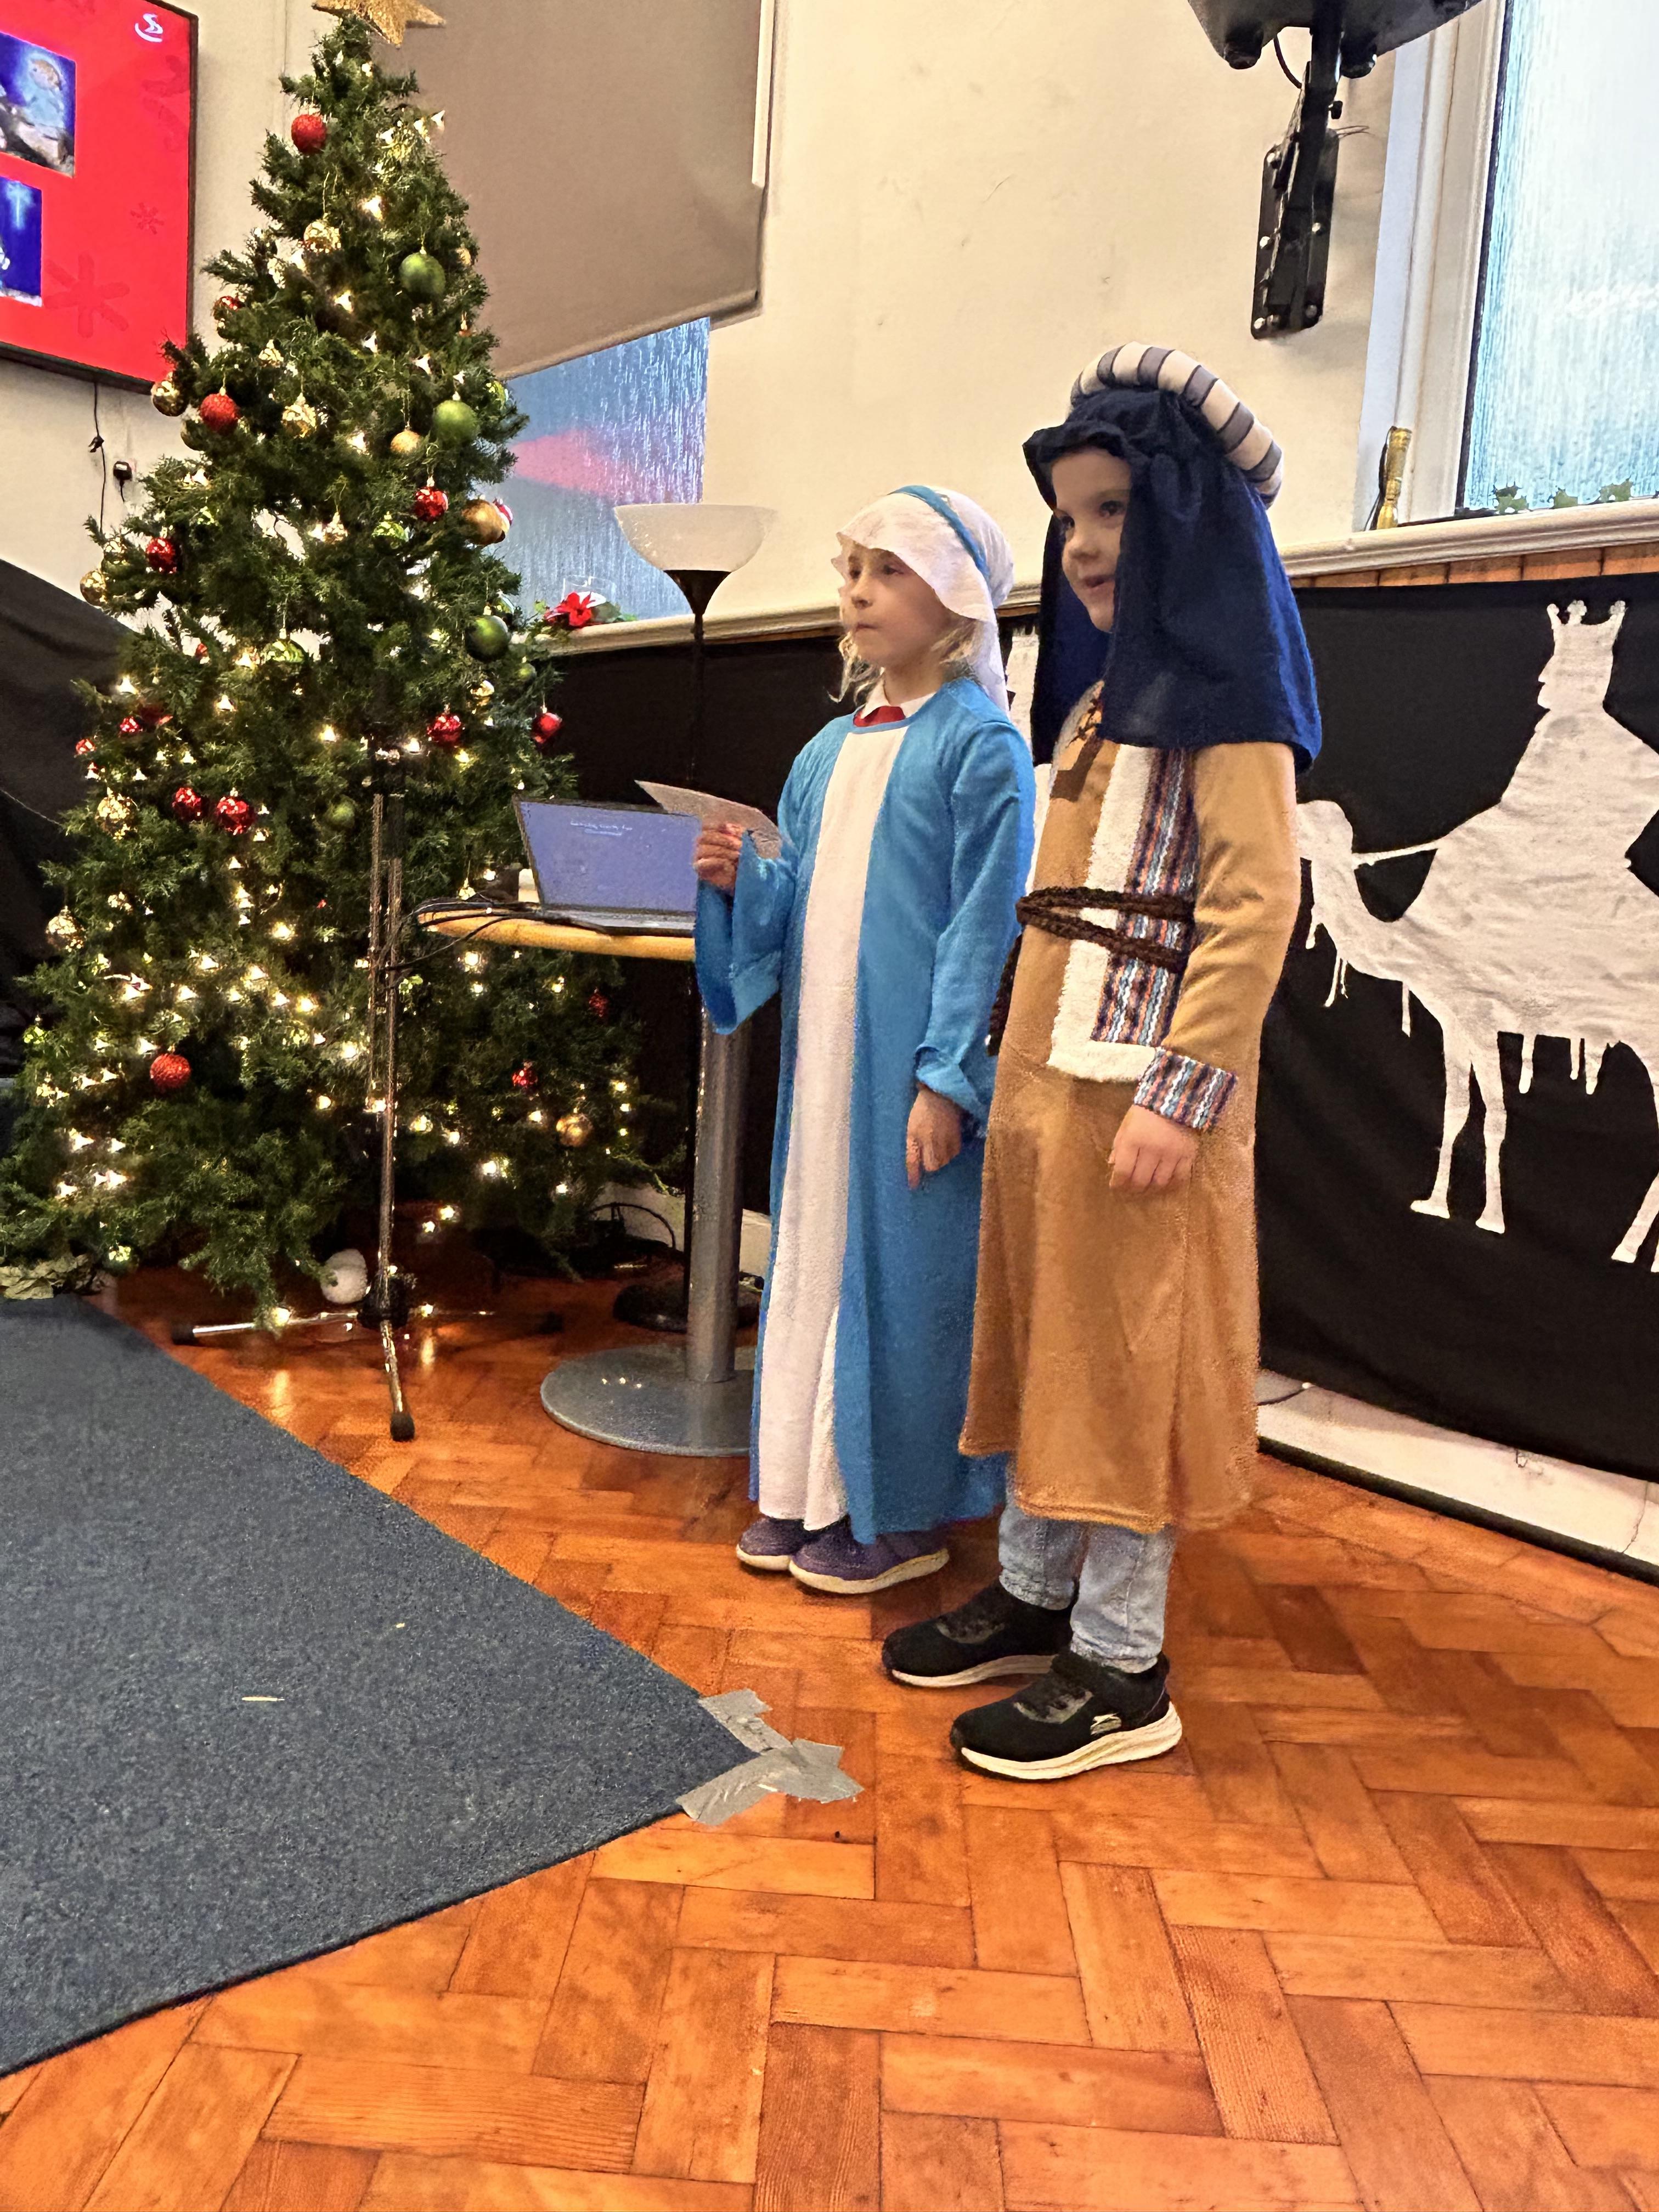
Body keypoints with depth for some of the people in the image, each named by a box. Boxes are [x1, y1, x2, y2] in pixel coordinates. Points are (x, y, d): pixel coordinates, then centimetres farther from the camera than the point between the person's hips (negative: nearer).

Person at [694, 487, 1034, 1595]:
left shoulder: (981, 745, -7)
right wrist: (741, 878, -4)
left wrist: (946, 1078, -18)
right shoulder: (833, 750, 14)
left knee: (902, 1261, 0)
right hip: (824, 1049, 7)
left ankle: (903, 1512, 16)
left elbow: (986, 924, -13)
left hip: (911, 1060, -7)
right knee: (817, 1246, 12)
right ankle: (814, 1488, 26)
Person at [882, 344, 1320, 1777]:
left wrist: (1179, 1095, -22)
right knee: (1040, 1335, 14)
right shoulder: (1101, 701, 17)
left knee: (1123, 1353, -1)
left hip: (1138, 1087, -8)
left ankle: (1124, 1671, 12)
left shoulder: (1227, 703, -8)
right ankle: (1036, 1597, 28)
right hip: (1046, 1070, 8)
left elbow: (1256, 910, -17)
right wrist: (1025, 1069, 14)